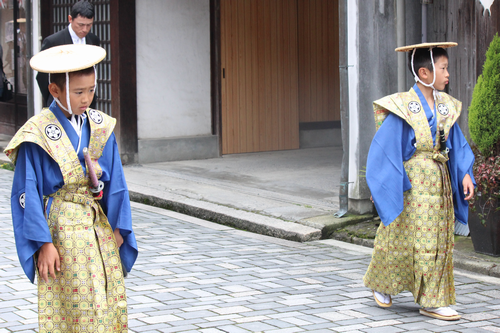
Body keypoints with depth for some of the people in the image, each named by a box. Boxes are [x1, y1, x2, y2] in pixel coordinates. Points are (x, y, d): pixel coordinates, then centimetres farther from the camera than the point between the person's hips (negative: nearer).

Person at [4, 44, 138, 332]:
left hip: (100, 225, 5)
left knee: (111, 302, 7)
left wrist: (118, 228, 4)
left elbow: (115, 181, 8)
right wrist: (43, 242, -14)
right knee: (78, 308, -4)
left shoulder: (100, 126, 4)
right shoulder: (38, 134, -11)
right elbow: (28, 192, -10)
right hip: (63, 229, -5)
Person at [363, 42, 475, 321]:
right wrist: (387, 186, -13)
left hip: (440, 181, 6)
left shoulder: (446, 106, 5)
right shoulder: (404, 108, -14)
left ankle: (433, 302, 15)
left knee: (440, 240, 7)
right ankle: (381, 284, 27)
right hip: (412, 183, -6)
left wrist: (466, 173, -2)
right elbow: (385, 146, -11)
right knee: (401, 239, 2)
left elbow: (457, 144, 10)